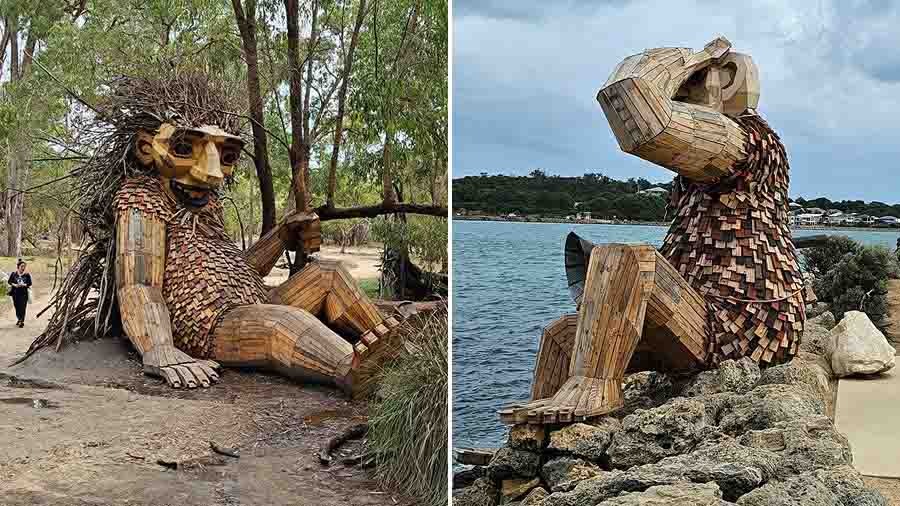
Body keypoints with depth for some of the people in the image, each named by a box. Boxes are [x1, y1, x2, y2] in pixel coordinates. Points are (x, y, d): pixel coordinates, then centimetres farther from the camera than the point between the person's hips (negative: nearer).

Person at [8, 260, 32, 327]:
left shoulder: (27, 275, -1)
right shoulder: (13, 274, 3)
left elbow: (29, 284, -2)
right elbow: (9, 281, 4)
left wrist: (24, 285, -19)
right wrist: (14, 285, -14)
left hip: (23, 293, -2)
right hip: (15, 293, 2)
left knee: (22, 307, -6)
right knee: (17, 307, 9)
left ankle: (22, 321, 0)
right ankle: (19, 319, 29)